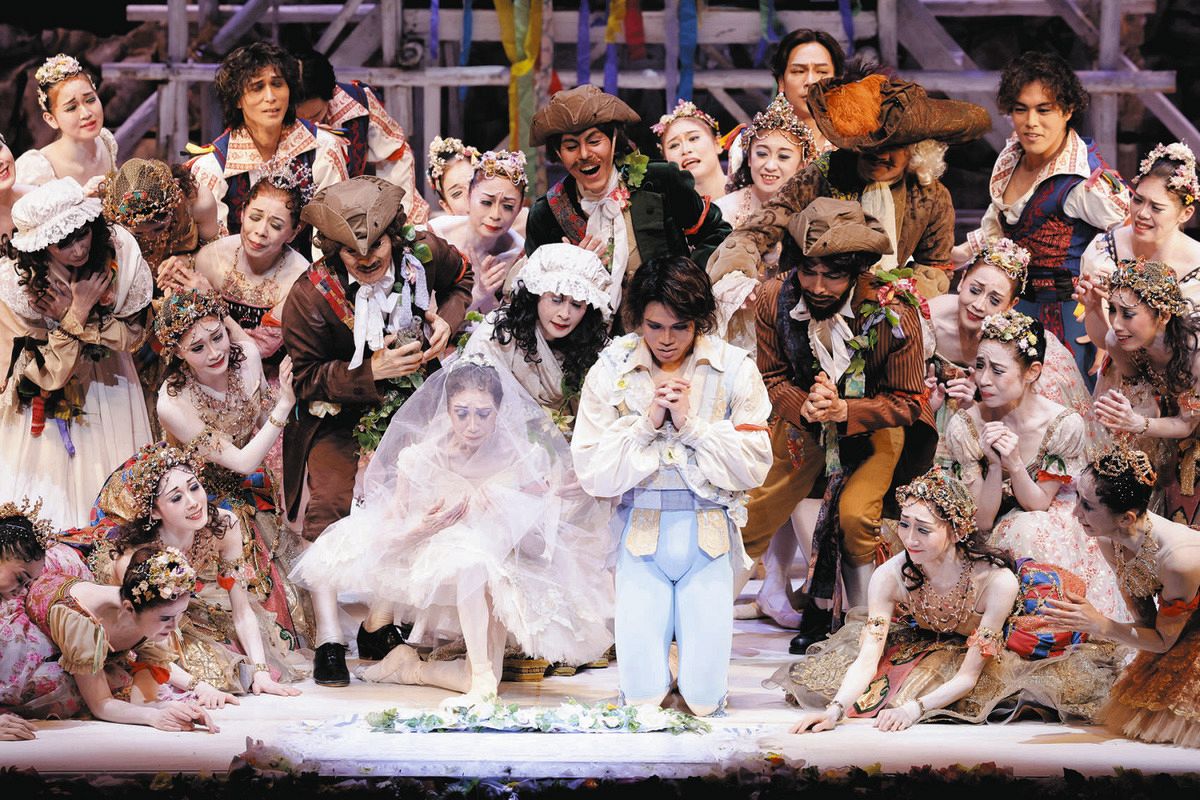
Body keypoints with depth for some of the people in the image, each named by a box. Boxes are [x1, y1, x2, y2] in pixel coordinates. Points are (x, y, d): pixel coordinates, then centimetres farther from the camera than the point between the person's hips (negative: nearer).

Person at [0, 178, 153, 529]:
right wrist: (79, 313, -33)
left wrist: (74, 316, -26)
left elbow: (133, 335, -11)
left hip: (110, 389, 3)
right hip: (51, 404, -2)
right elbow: (48, 373, -22)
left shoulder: (118, 249, -24)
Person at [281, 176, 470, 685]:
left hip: (407, 402, 3)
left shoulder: (424, 253, -16)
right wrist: (371, 371, -30)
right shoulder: (311, 296, -25)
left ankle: (379, 624, 15)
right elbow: (306, 379, -17)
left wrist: (447, 321, -13)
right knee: (331, 506, -16)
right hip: (339, 414, -3)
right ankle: (328, 640, -14)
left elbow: (461, 281, 8)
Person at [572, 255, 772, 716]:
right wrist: (646, 425, -16)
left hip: (708, 537, 0)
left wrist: (691, 425, -14)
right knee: (642, 697, -6)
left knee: (704, 700, -5)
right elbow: (593, 474, -5)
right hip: (641, 534, 0)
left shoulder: (734, 370, -1)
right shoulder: (610, 372, -1)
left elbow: (755, 468, -6)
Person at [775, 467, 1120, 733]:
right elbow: (867, 658, -29)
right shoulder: (890, 576, -27)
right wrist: (834, 710, -48)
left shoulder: (997, 581, -36)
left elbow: (969, 675, -33)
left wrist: (914, 709, -47)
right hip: (927, 650, 2)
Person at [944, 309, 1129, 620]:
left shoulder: (1065, 425, -19)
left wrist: (1015, 463, -32)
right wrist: (995, 465, -32)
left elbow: (1039, 505, -12)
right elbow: (982, 521, -14)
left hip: (1053, 529, 0)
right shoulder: (964, 427, -16)